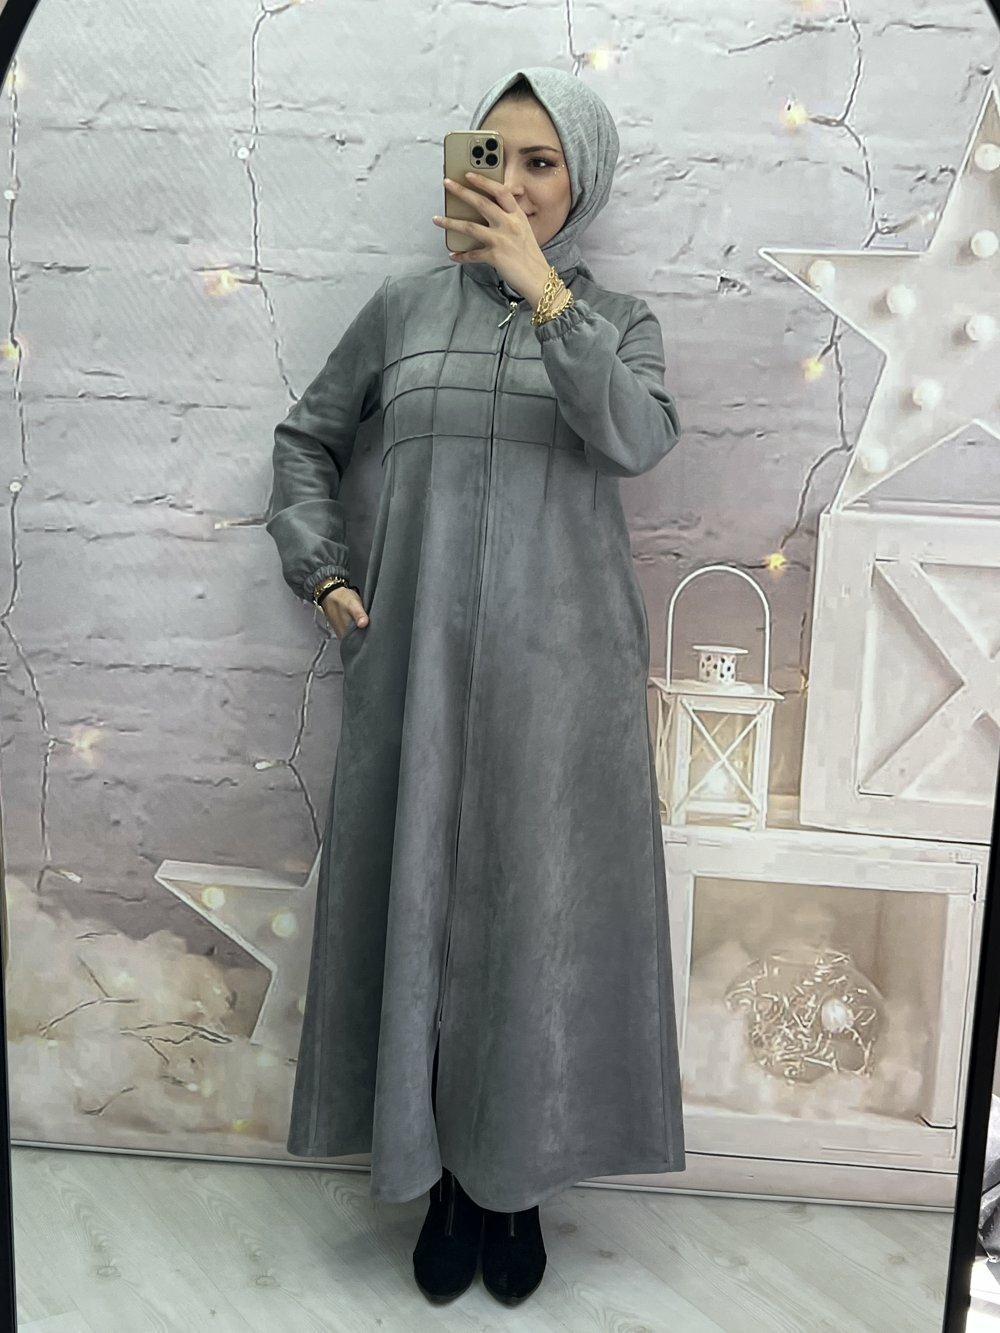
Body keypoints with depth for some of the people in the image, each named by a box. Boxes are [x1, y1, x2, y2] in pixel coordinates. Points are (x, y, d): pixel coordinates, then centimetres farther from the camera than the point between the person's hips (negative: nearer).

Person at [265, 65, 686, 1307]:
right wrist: (325, 575, 5)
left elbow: (636, 438, -13)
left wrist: (543, 291, -17)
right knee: (421, 906, 5)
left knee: (537, 914, 4)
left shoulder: (615, 318, 7)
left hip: (558, 666, -1)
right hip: (418, 657, 1)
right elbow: (306, 436, 17)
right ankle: (445, 1174, 24)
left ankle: (519, 1176, 24)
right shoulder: (405, 306, 10)